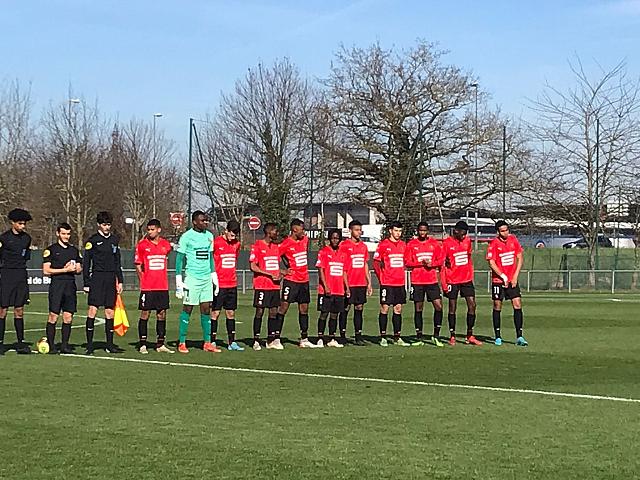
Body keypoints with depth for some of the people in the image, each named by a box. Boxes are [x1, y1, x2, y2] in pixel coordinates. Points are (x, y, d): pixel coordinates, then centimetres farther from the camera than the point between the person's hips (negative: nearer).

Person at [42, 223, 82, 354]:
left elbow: (80, 269, 20)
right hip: (56, 284, -5)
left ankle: (65, 345, 9)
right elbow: (46, 270, -4)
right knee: (53, 316, -7)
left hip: (71, 285, 5)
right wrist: (65, 270, -9)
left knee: (68, 317, 3)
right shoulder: (51, 250, 2)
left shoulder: (74, 250, 18)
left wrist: (74, 269, -3)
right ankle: (51, 346, -2)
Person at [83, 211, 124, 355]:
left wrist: (120, 281, 14)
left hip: (111, 278, 5)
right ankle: (89, 345, -7)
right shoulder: (92, 240, -1)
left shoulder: (114, 240, 14)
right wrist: (86, 283, -6)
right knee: (92, 310, -10)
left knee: (110, 312, 6)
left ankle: (110, 345, 11)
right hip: (97, 277, -5)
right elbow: (86, 263, -1)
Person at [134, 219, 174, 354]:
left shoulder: (166, 245, 7)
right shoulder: (142, 245, -3)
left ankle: (160, 344, 13)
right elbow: (138, 266, 2)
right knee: (145, 313, -2)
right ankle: (142, 344, 4)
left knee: (162, 313, 6)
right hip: (147, 287, -4)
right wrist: (143, 282, -1)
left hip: (163, 286, 4)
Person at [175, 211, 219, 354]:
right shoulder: (186, 237, -6)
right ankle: (182, 343, 5)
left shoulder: (209, 236, 11)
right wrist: (179, 281, -9)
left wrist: (214, 276, 17)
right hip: (192, 277, -5)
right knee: (187, 309, -1)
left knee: (206, 309, 6)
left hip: (207, 278, 5)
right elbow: (179, 259, -5)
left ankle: (207, 343, 10)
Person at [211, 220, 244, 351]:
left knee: (231, 313, 8)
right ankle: (212, 342, 1)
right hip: (219, 284, -6)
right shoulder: (216, 243, -9)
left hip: (232, 284, 6)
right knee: (215, 313, -3)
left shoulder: (236, 244, 10)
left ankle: (232, 343, 12)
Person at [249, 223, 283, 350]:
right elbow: (253, 267, -12)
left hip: (275, 285, 7)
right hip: (262, 286, -7)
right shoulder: (257, 246, -7)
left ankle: (271, 340, 13)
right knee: (260, 312, -4)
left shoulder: (276, 247, 15)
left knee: (274, 311, 7)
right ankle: (256, 341, 2)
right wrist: (270, 274, -14)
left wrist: (279, 274, 3)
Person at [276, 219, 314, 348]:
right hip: (291, 280, -7)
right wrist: (283, 271, -9)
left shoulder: (305, 239, 9)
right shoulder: (286, 244, -12)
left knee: (304, 309, 9)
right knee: (283, 307, -6)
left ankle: (304, 339, 16)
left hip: (304, 280, 7)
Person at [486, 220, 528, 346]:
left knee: (517, 305, -6)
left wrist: (515, 276, -2)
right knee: (497, 307, 3)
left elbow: (520, 258, 6)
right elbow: (491, 263, -11)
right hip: (498, 280, -3)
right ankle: (498, 337, 13)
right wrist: (503, 276, -15)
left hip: (512, 279, 3)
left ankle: (519, 336, -4)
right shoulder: (494, 244, -9)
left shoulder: (513, 239, 1)